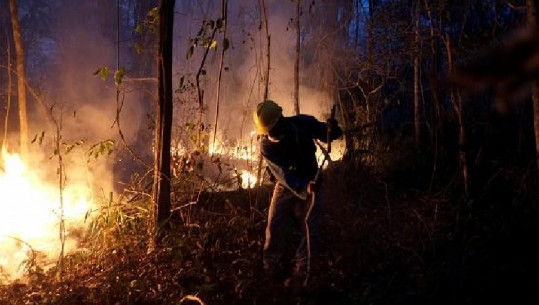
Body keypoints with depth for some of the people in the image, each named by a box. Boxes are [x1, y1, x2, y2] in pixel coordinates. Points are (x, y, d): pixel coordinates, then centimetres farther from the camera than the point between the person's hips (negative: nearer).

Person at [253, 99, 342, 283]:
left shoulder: (303, 123, -19)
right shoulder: (266, 146, -20)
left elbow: (327, 136, -4)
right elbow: (283, 175, -29)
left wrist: (332, 130, -30)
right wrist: (304, 188, -47)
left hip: (310, 183, 0)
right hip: (285, 186, 0)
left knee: (311, 231, -4)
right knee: (275, 228, -4)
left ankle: (299, 274, 7)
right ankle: (274, 273, 13)